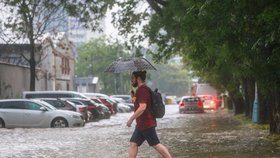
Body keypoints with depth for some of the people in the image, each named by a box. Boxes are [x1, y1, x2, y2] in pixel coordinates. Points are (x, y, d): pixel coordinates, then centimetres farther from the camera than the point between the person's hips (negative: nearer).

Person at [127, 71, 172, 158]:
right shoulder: (140, 89, 16)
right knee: (133, 144, 8)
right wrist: (133, 96, 10)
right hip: (141, 124, 11)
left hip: (146, 124, -11)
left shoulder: (142, 90, -17)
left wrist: (131, 119, -21)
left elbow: (142, 107, -25)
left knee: (156, 144, -6)